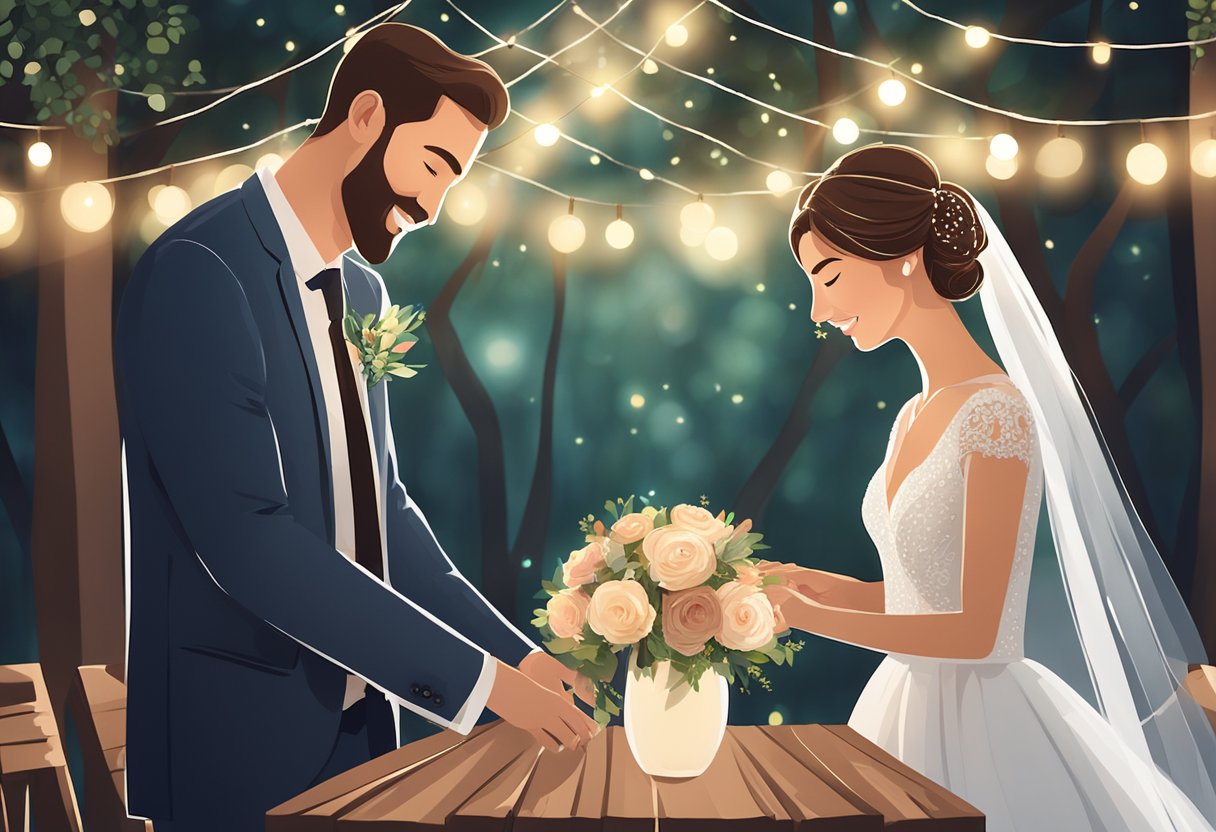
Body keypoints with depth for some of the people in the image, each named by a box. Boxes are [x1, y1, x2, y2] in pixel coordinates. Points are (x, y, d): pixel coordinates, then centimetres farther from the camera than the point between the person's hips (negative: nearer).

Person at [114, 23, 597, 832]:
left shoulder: (364, 294, 8)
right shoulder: (200, 272, -18)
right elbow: (246, 538, -25)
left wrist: (516, 651, 2)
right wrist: (477, 676, -21)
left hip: (357, 717, 8)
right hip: (238, 735, -7)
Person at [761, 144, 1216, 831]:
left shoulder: (996, 411, -19)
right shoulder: (914, 418, 6)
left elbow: (975, 631, -21)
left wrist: (809, 615, -20)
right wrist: (825, 586, 1)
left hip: (984, 721, -8)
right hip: (913, 709, 8)